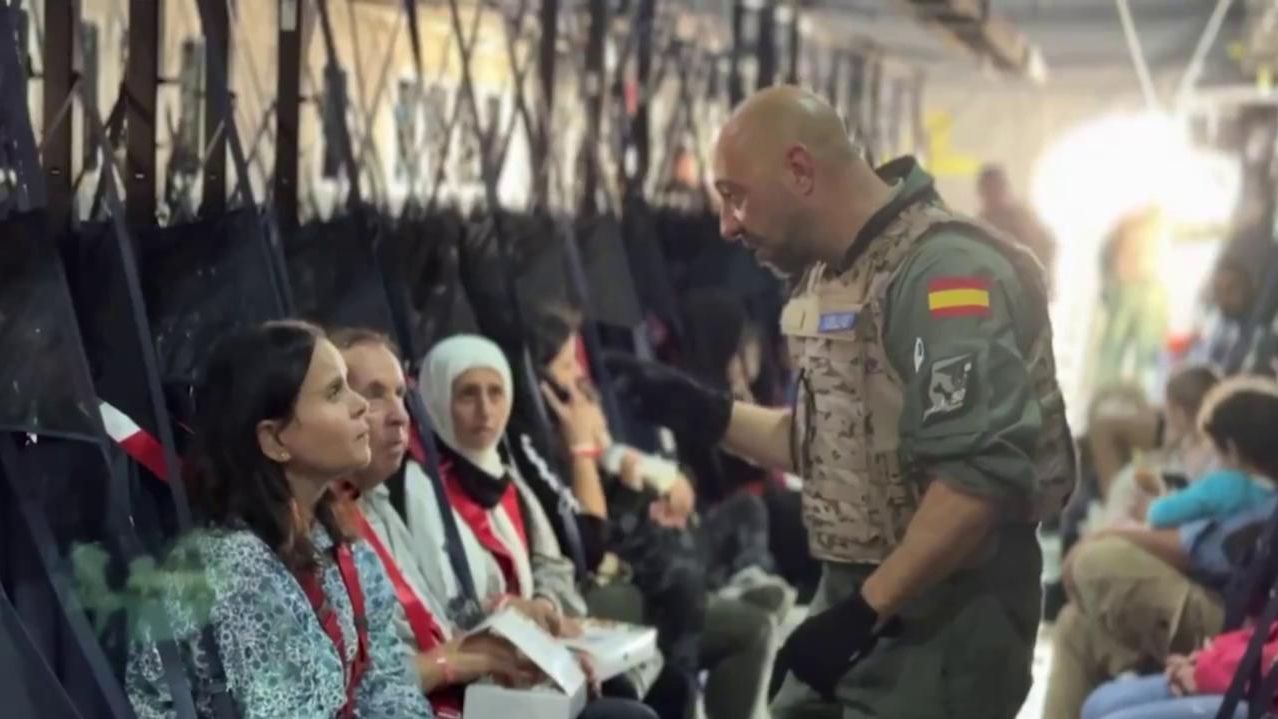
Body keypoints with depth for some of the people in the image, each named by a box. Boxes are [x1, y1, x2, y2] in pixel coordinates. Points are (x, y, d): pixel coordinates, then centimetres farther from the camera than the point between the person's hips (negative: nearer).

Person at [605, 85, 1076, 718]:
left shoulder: (945, 271, -19)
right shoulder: (830, 279, 11)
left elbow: (984, 474, -27)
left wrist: (864, 612, -25)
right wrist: (704, 415, 10)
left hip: (941, 620, -9)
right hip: (854, 600, 9)